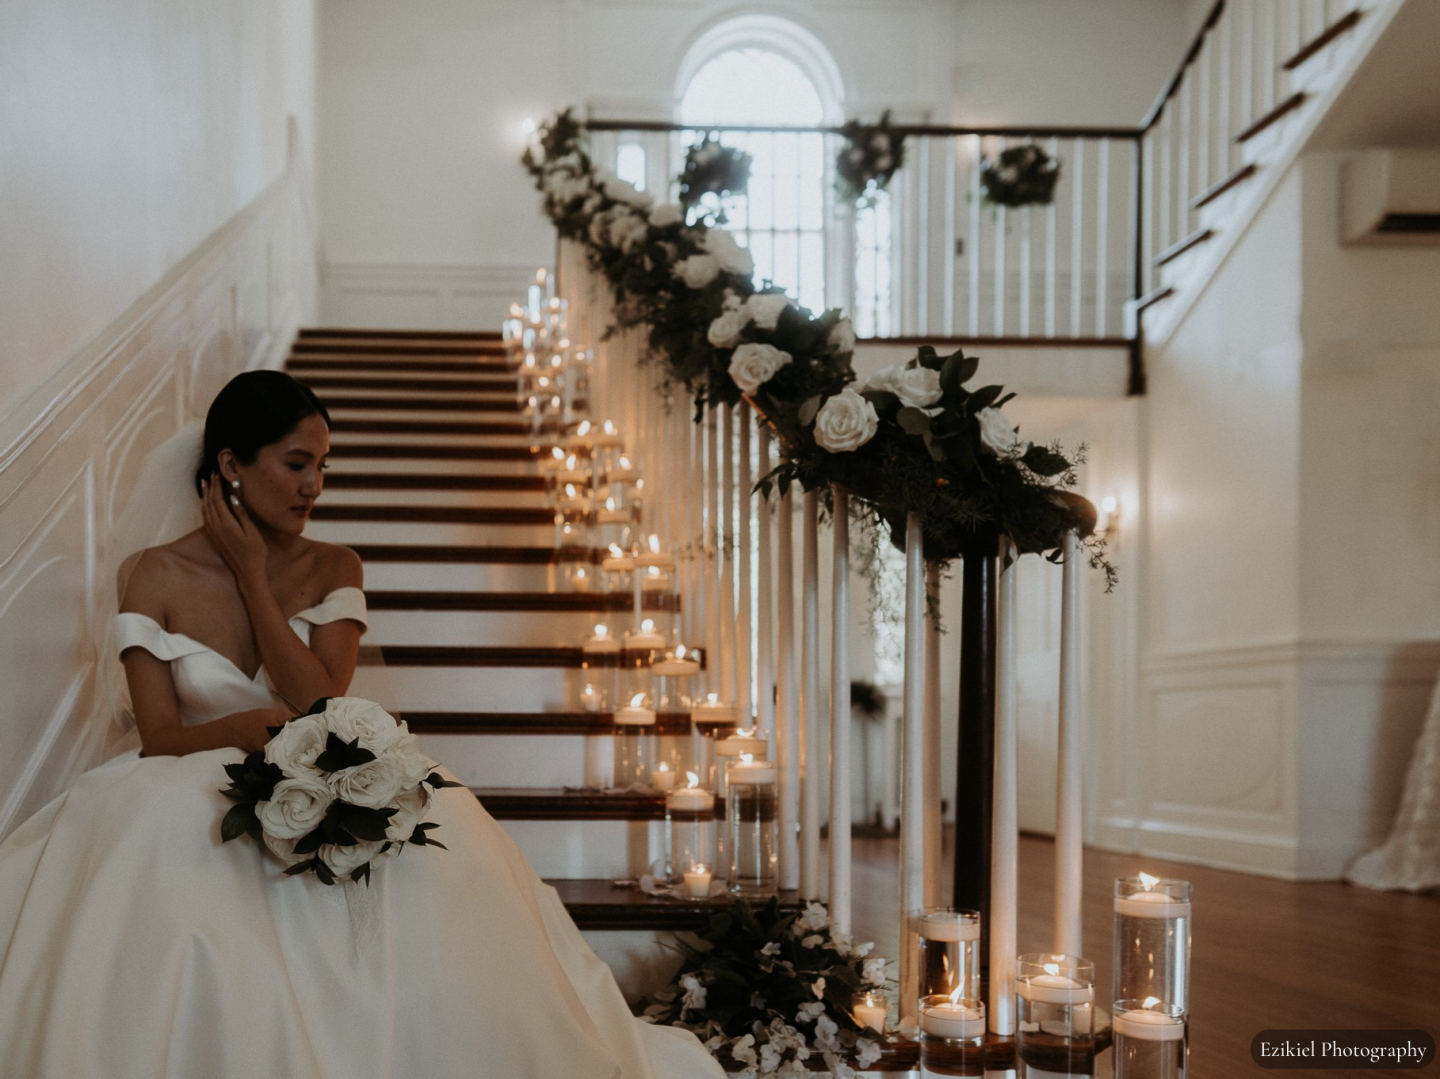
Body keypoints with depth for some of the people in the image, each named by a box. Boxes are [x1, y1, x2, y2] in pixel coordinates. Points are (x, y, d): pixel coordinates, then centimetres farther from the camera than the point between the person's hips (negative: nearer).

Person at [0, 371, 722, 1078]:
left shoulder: (333, 570, 5)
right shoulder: (158, 577, 0)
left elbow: (321, 710, -9)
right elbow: (158, 736, -7)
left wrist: (252, 578, -9)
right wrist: (247, 728, -28)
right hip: (199, 795, -1)